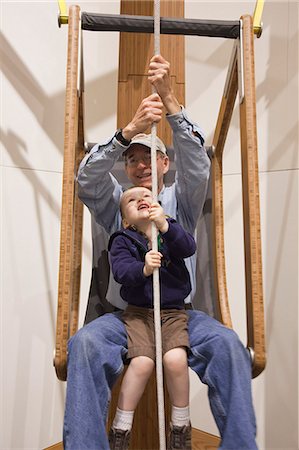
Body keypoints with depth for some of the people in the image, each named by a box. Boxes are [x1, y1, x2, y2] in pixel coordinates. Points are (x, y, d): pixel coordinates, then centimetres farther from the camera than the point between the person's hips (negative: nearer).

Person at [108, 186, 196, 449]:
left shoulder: (170, 230, 7)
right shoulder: (122, 241, 4)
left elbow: (189, 248, -14)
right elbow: (120, 270, -13)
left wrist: (165, 225, -28)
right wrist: (143, 268, -32)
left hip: (173, 311, 1)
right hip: (138, 311, 0)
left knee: (176, 359, -22)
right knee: (142, 362, -22)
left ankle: (181, 427, 5)